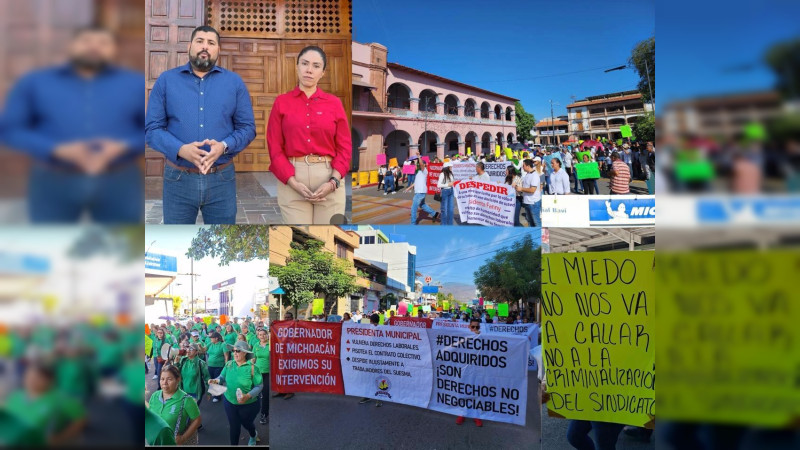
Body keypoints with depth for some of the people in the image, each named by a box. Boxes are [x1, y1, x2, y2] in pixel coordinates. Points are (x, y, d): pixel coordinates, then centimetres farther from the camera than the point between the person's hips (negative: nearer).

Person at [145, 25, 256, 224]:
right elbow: (152, 128, -1)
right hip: (178, 179, -1)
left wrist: (224, 146, -17)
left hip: (222, 179, 1)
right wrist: (181, 149, -20)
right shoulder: (166, 81, 4)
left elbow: (247, 127, 4)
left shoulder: (234, 82, 7)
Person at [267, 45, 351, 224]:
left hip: (329, 178, 1)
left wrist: (333, 182, -11)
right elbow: (275, 149, 1)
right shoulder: (281, 102, 5)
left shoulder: (334, 103, 6)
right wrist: (293, 183, -12)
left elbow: (345, 148, 4)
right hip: (292, 180, -1)